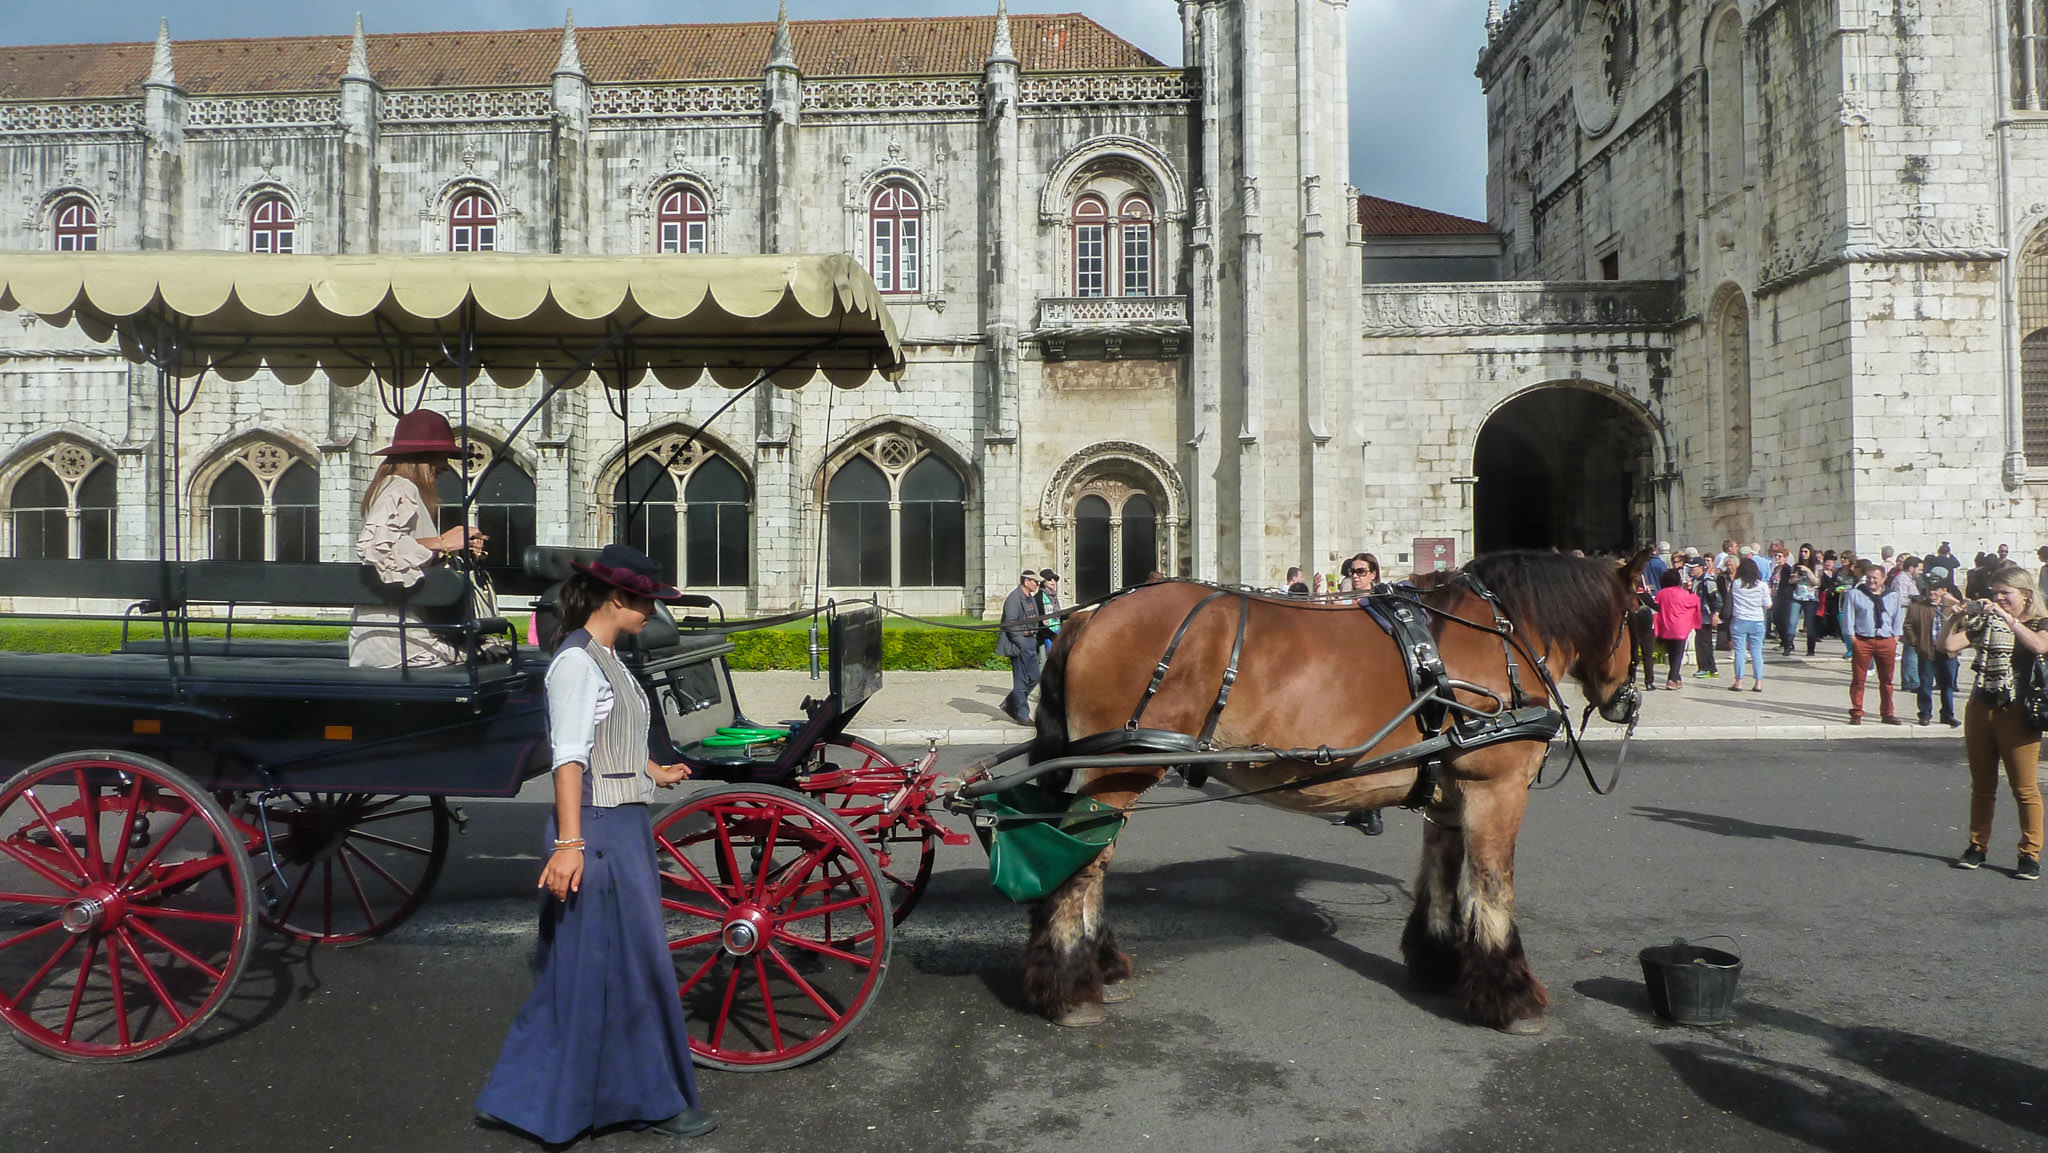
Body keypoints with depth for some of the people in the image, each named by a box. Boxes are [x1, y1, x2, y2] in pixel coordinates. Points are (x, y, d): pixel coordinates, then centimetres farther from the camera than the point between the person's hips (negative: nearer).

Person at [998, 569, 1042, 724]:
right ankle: (1022, 715, 3)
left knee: (1033, 677, 10)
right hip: (1019, 644, -10)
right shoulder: (1014, 598, -14)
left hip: (1030, 643, 10)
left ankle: (1009, 704, 22)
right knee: (1021, 680, -4)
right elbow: (1011, 624, -19)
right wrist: (1022, 644, -22)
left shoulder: (1030, 598, 16)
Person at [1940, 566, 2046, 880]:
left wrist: (2007, 618, -23)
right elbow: (1948, 646, 0)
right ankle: (1977, 846, 19)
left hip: (2017, 715, -4)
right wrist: (1959, 615, -10)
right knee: (1981, 785, 11)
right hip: (1979, 710, 4)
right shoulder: (1984, 623, 10)